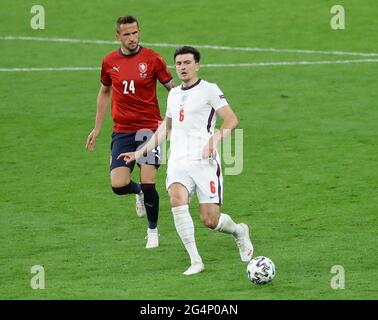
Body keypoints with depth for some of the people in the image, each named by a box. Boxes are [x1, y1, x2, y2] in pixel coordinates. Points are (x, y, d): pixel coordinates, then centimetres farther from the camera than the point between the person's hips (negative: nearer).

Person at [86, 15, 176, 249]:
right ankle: (139, 192, 28)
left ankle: (153, 231, 11)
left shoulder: (152, 59, -5)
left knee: (148, 183, -12)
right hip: (122, 131, 3)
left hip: (149, 128, -3)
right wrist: (97, 128, 20)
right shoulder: (110, 62, 5)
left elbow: (173, 88, 2)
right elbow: (104, 92, 20)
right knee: (119, 185, -10)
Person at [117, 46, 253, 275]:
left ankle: (239, 231, 29)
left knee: (210, 220, -7)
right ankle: (195, 261, -24)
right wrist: (142, 152, 30)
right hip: (178, 162, 5)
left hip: (204, 162, -5)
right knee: (177, 200, -26)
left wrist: (216, 138, -25)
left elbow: (232, 120, -8)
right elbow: (165, 128, 34)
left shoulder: (209, 90, 0)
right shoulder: (174, 94, 20)